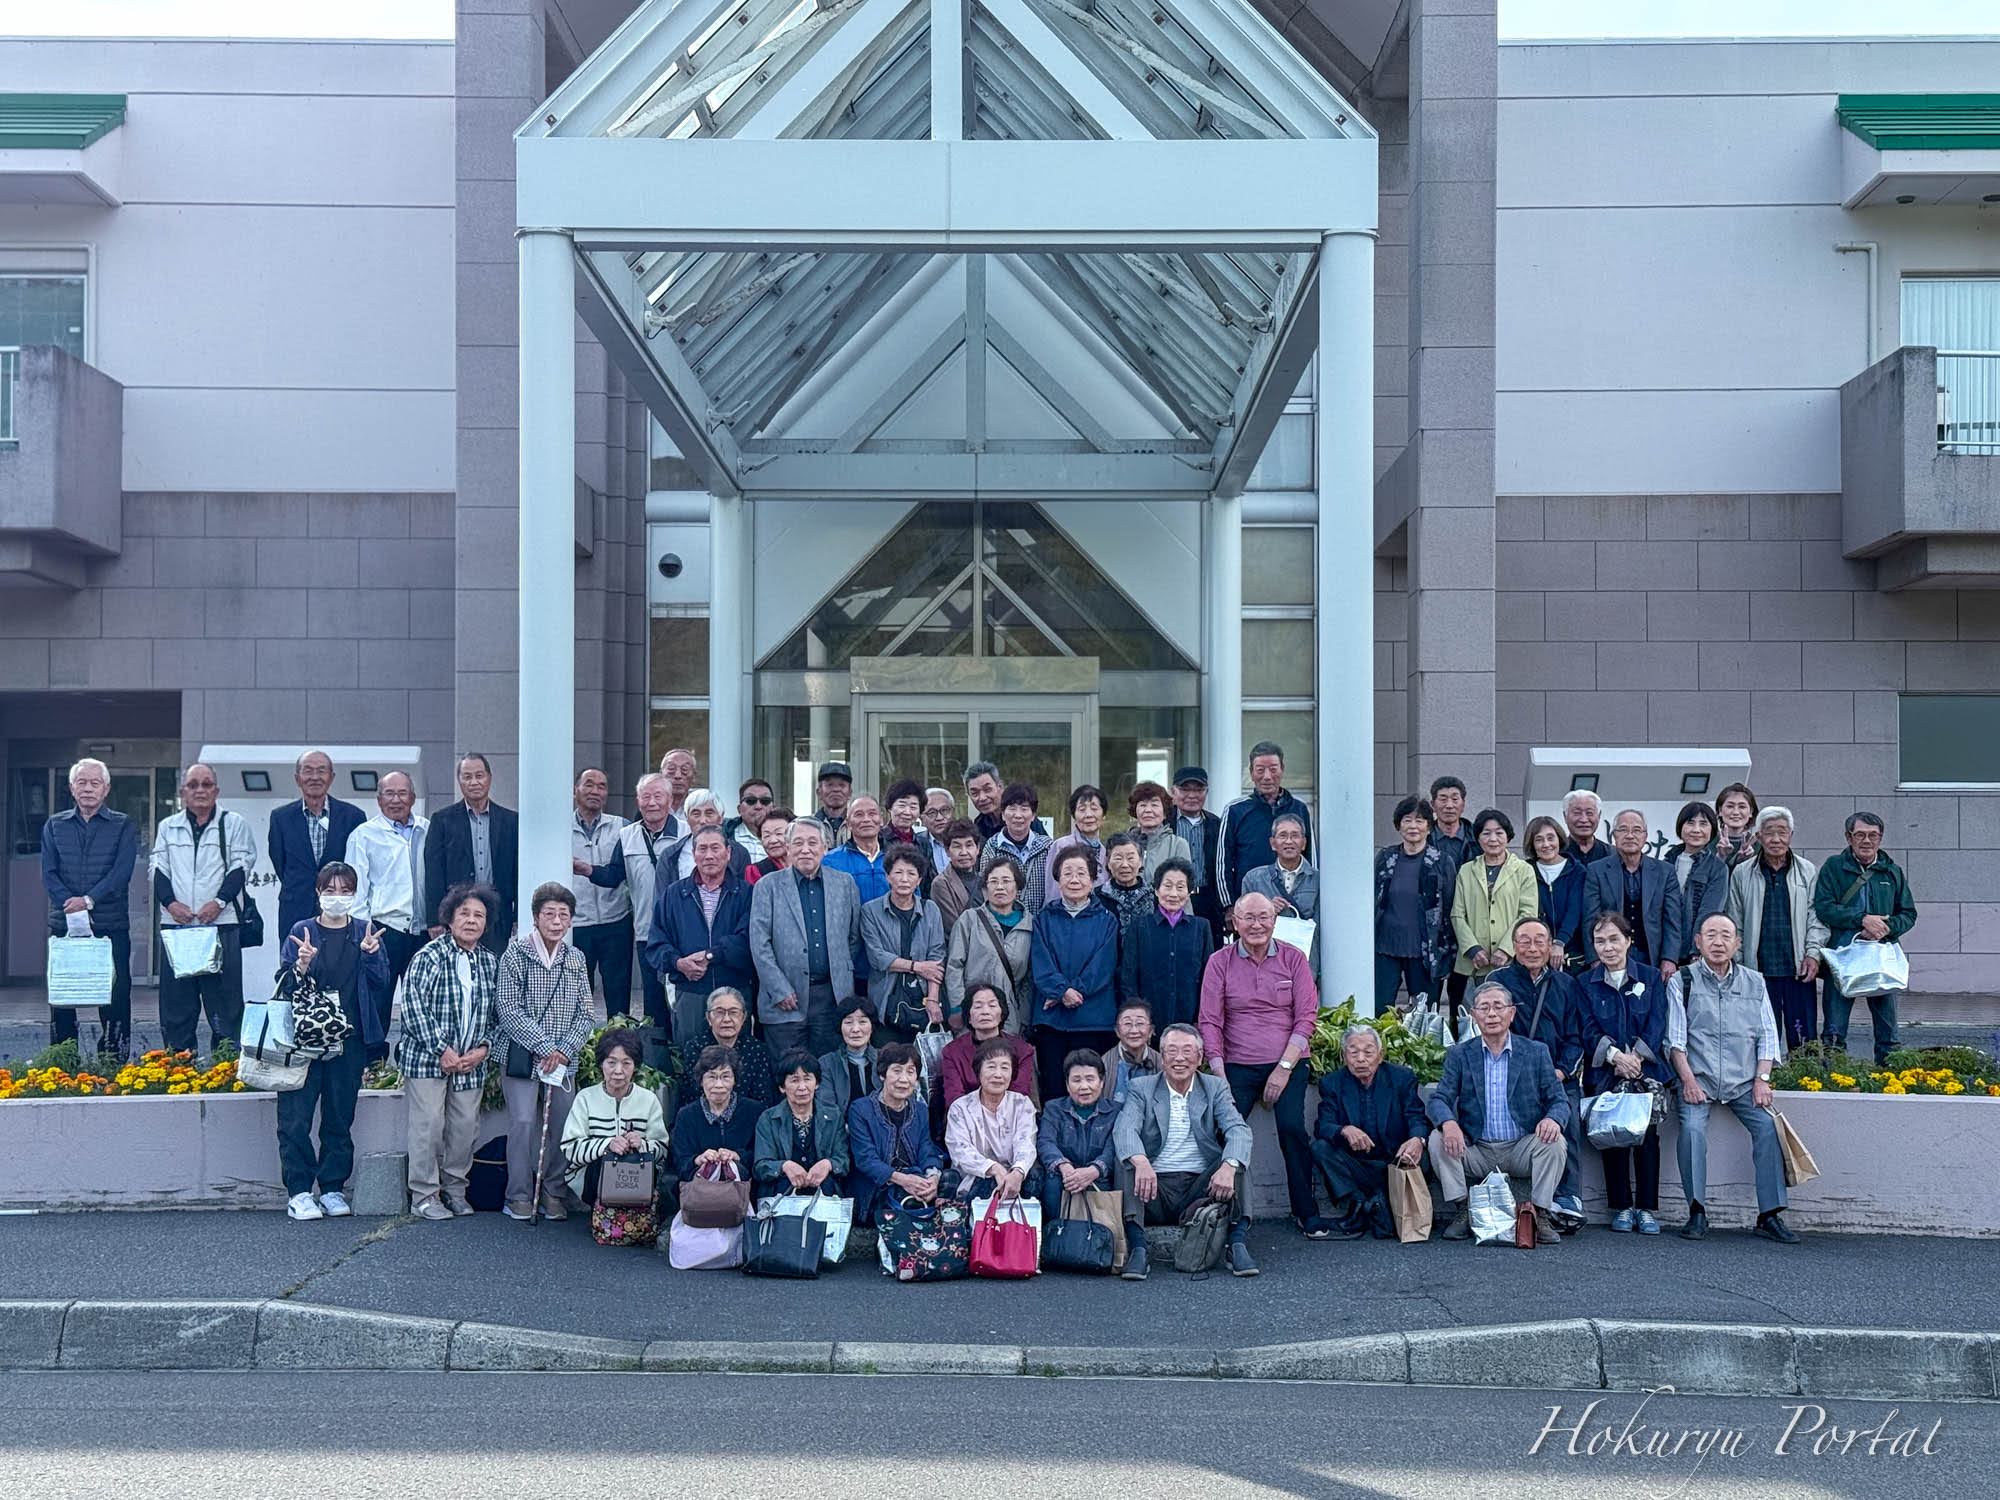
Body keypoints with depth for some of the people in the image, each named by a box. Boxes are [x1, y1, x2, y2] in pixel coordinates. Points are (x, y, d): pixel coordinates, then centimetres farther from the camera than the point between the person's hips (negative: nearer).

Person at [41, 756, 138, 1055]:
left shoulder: (122, 826, 5)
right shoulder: (55, 826, 12)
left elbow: (122, 871, -6)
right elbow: (49, 874, 3)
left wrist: (89, 900, -18)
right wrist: (70, 905, -13)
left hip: (111, 926, -2)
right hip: (64, 926, 2)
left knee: (115, 996, -2)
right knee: (61, 998, 4)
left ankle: (115, 1062, 3)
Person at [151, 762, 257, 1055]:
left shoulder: (234, 825, 8)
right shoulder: (167, 827, 16)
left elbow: (240, 867, 0)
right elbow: (158, 869, 9)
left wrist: (219, 902, -13)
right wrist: (171, 902, -8)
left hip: (221, 924, -3)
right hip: (175, 924, 3)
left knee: (224, 999, -3)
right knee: (175, 1001, 4)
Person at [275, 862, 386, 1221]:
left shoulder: (365, 934, 8)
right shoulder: (301, 931, 3)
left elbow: (380, 984, 1)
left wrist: (368, 955, -15)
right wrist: (301, 966, -20)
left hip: (347, 1040, 2)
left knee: (339, 1117, 7)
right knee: (296, 1117, -5)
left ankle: (333, 1188, 16)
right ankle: (298, 1192, 1)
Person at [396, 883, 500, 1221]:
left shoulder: (490, 963, 10)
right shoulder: (429, 956, -8)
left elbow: (494, 1013, 14)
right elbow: (414, 1006, -14)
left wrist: (484, 1047, -3)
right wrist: (441, 1050, -16)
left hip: (471, 1063, 5)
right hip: (427, 1058, -5)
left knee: (465, 1126, 5)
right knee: (429, 1124, -5)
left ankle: (454, 1189, 22)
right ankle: (424, 1195, 6)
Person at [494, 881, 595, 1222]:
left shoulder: (575, 958, 8)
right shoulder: (517, 953, -4)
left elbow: (584, 1014, 8)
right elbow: (509, 1009, -10)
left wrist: (565, 1050, -7)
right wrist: (545, 1047, -14)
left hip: (563, 1059, 4)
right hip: (521, 1055, -4)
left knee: (562, 1124, 0)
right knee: (523, 1122, -10)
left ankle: (553, 1192, 15)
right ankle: (519, 1195, 3)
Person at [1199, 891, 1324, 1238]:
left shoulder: (1293, 959, 5)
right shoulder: (1220, 962, 4)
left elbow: (1306, 1016, 1)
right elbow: (1210, 1022, 1)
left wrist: (1283, 1069, -8)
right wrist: (1219, 1076, -9)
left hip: (1288, 1064, 0)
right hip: (1238, 1066, 0)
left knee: (1292, 1128, -20)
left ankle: (1306, 1213, -7)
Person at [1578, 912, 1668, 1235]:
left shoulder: (1651, 978, 11)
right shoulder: (1586, 983, 11)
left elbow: (1656, 1025, 2)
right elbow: (1589, 1029, 2)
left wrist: (1635, 1056, -14)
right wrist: (1616, 1055, -16)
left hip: (1646, 1070, 0)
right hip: (1606, 1073, 0)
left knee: (1647, 1134, -15)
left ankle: (1647, 1208, -8)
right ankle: (1621, 1208, -3)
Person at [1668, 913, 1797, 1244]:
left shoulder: (1754, 983, 16)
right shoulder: (1682, 981, 8)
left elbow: (1768, 1035, 12)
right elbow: (1675, 1038, 1)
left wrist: (1762, 1079, -1)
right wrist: (1688, 1079, -11)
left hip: (1744, 1081, 2)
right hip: (1699, 1079, -2)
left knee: (1767, 1126, -20)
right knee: (1692, 1127, -27)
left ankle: (1770, 1215, -14)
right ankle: (1697, 1213, -18)